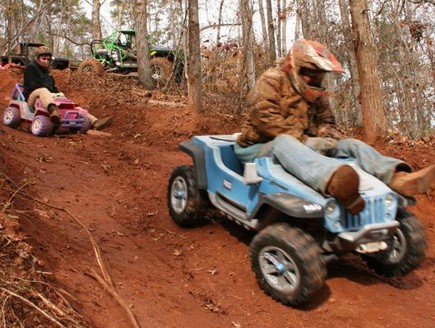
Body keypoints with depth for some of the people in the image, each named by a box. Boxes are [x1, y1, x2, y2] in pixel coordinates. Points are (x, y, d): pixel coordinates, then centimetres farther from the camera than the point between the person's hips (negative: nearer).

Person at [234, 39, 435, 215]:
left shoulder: (316, 94, 19)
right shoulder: (271, 80, -5)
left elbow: (326, 122, 21)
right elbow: (264, 116, -19)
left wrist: (328, 137, -6)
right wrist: (303, 139, -24)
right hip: (259, 148, -7)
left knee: (351, 144, -9)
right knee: (284, 141, -42)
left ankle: (397, 177, -37)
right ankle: (335, 180, -71)